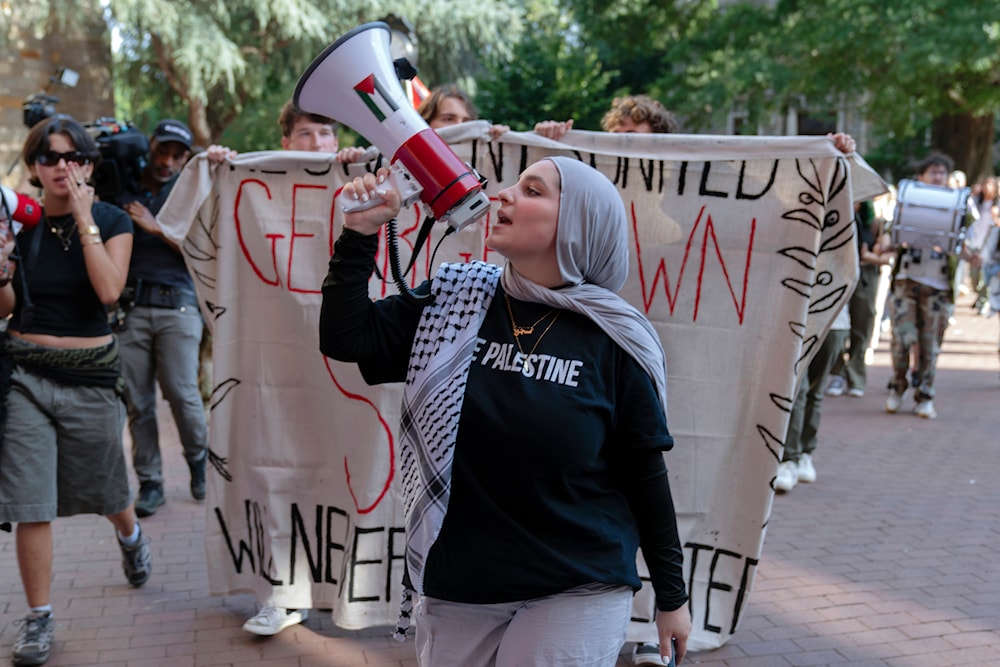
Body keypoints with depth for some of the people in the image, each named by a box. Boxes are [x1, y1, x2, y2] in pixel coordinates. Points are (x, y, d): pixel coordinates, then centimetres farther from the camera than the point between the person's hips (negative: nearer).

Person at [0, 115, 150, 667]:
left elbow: (108, 289, -19)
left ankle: (130, 535, 50)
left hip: (91, 374, -1)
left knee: (103, 487, 16)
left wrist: (83, 218, -17)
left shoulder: (113, 222, -2)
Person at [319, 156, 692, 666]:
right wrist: (360, 234, -12)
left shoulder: (612, 342, -8)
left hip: (579, 590, -3)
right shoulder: (452, 302, -1)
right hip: (455, 585, 3)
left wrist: (671, 594, 4)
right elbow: (344, 339, -4)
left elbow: (644, 474, -2)